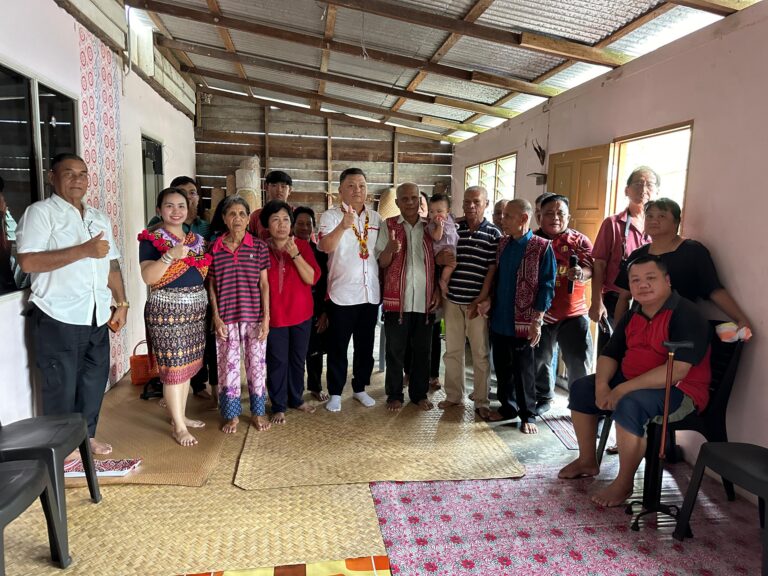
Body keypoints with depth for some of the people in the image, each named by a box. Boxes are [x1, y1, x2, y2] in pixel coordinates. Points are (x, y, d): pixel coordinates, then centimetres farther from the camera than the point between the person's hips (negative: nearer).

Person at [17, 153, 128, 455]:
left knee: (95, 378, 13)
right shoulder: (40, 212, -5)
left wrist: (121, 303, 11)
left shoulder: (99, 218, 15)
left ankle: (86, 435, 30)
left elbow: (111, 265, 18)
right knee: (61, 383, 4)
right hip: (58, 316, -6)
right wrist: (83, 250, -21)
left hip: (97, 316, 6)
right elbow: (28, 261, -18)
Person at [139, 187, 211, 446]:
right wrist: (170, 256, -27)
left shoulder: (197, 240, 12)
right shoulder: (151, 239, -6)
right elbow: (148, 277, -16)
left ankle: (181, 415, 29)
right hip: (167, 308, -6)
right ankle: (179, 427, 7)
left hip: (196, 307, 6)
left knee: (188, 365, 13)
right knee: (173, 367, -3)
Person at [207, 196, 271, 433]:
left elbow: (264, 284, 0)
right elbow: (211, 286, 5)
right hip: (226, 318, 0)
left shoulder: (259, 247, 0)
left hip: (254, 316, 0)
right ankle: (232, 414, 22)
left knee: (256, 363, 7)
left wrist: (266, 317, -4)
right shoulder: (215, 248, 2)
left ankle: (258, 411, 24)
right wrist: (216, 317, -2)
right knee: (228, 365, 7)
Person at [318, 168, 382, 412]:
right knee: (338, 346, 6)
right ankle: (335, 393, 20)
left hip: (370, 293, 5)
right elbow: (326, 247, -25)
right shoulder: (331, 216, -5)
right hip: (341, 293, -4)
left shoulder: (375, 218, 10)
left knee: (365, 345, 14)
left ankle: (360, 388, 30)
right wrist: (343, 226, -39)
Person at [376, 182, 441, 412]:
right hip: (397, 299, -2)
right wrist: (390, 248, -23)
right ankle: (394, 394, 21)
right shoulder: (388, 225, 1)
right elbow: (381, 263, -2)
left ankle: (419, 393, 26)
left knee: (422, 350, 11)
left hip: (424, 300, 2)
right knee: (395, 351, 7)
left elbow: (437, 261, 13)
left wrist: (437, 291, 3)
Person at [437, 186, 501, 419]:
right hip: (453, 300, 3)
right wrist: (442, 258, -11)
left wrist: (481, 300, -11)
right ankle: (454, 395, 25)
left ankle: (481, 401, 17)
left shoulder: (494, 234, -3)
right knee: (452, 351, 11)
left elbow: (492, 270, -6)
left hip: (478, 302, -3)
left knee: (480, 353, 5)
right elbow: (438, 257, 14)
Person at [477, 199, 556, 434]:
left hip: (522, 323, -6)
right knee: (502, 366, 15)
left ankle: (527, 414, 20)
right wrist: (489, 300, 0)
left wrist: (537, 320, -14)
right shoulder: (503, 243, 9)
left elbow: (546, 286, -10)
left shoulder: (542, 247, -10)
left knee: (524, 370, 5)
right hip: (499, 319, 6)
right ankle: (508, 406, 31)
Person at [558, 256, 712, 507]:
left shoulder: (685, 315, -20)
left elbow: (677, 370, -30)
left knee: (630, 405, -35)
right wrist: (602, 385, -13)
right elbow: (609, 354, 9)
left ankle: (625, 482, -15)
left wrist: (624, 389, -29)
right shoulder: (633, 315, 6)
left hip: (678, 391, -9)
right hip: (631, 383, 9)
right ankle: (587, 461, 18)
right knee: (581, 389, 4)